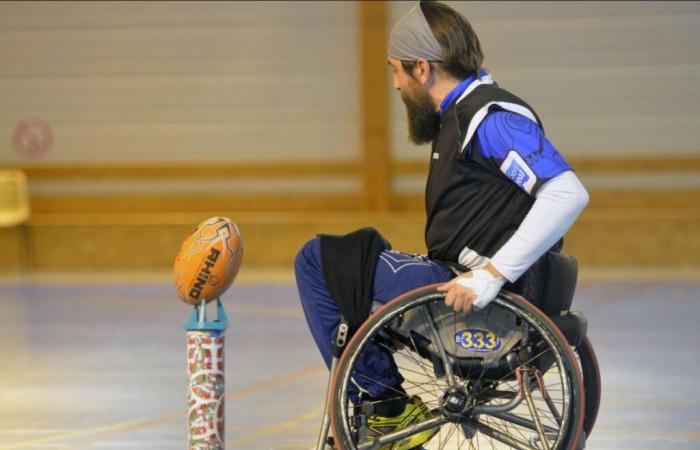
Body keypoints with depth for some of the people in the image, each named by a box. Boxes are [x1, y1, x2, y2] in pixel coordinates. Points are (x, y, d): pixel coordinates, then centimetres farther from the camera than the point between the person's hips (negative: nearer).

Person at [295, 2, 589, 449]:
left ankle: (385, 402, -3)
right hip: (460, 286, 11)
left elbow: (567, 194, -27)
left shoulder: (492, 117, -15)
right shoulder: (459, 115, 17)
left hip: (480, 303, -11)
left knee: (317, 260, -8)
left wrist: (491, 275, -29)